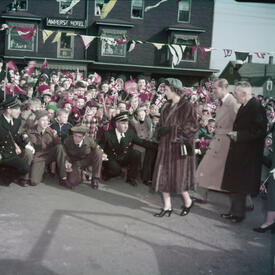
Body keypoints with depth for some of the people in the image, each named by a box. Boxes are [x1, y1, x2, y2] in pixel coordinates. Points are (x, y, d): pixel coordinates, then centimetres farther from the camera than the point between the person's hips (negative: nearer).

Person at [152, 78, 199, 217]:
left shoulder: (187, 106, -10)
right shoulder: (166, 107, 11)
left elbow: (192, 127, -14)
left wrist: (172, 130, -17)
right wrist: (161, 131, -2)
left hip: (179, 147, -7)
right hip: (166, 146, 7)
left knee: (178, 177, 0)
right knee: (164, 175, 5)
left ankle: (188, 201, 24)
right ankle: (167, 207, 15)